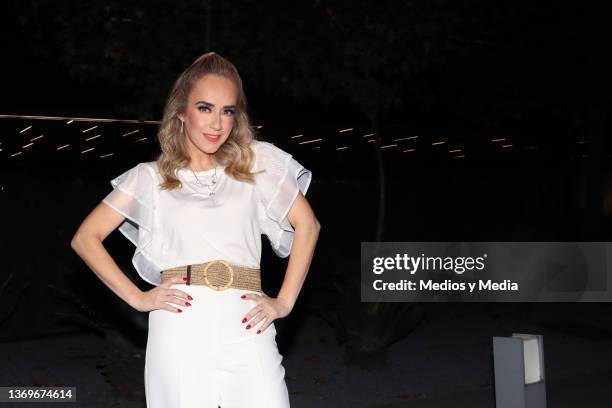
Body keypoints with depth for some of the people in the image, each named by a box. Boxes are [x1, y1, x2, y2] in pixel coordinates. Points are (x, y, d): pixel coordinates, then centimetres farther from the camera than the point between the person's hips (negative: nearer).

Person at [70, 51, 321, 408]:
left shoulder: (256, 161, 10)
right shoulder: (151, 177, 9)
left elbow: (307, 225, 12)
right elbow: (85, 238, 9)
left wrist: (285, 302, 4)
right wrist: (137, 298, -1)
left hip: (247, 330, 1)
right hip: (179, 330, 0)